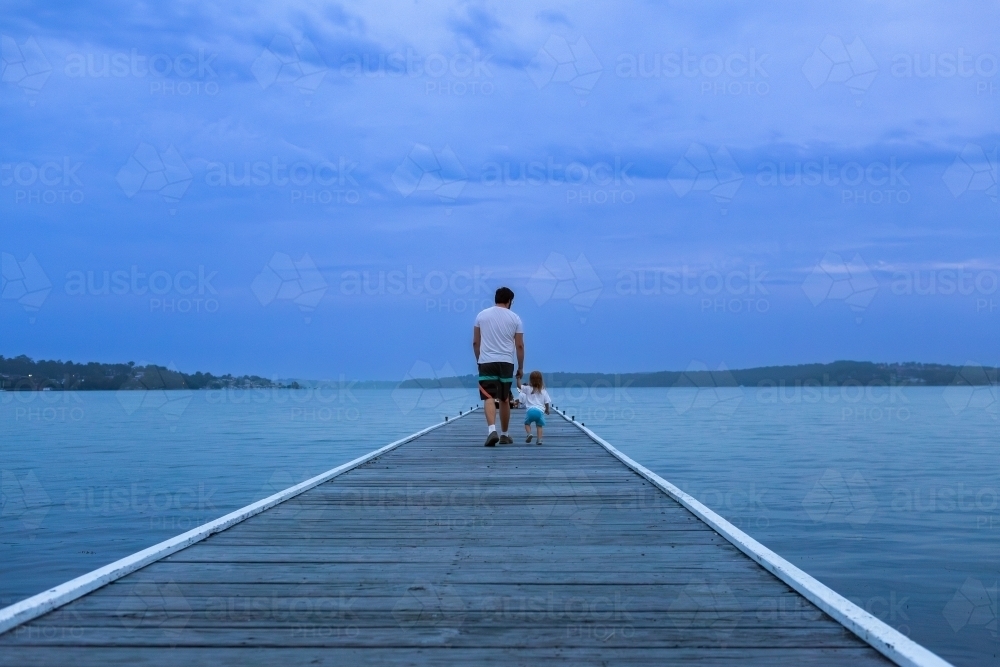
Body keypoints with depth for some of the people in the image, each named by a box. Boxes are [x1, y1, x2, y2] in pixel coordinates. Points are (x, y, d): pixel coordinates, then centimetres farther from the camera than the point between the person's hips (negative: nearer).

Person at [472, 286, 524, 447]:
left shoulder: (481, 315, 7)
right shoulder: (515, 318, 4)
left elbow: (475, 342, 9)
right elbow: (519, 345, 4)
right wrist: (521, 368, 13)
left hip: (486, 361, 0)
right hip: (506, 362, 1)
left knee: (489, 398, -8)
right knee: (505, 400, 12)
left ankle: (492, 430, -29)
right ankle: (504, 435, 20)